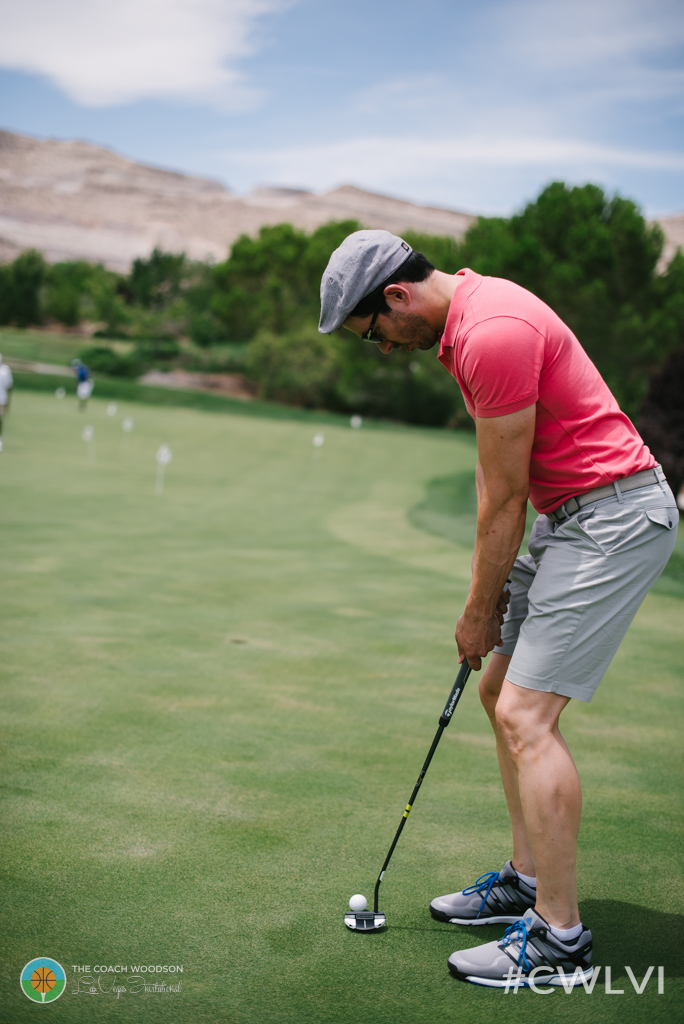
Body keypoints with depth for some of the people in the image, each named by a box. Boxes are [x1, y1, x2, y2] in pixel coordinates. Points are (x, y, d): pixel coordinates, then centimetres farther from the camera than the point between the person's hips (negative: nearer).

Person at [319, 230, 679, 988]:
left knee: (525, 715, -12)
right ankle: (528, 879, 27)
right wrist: (490, 589, 12)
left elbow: (503, 498, -17)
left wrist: (479, 612, -5)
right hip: (567, 514, 11)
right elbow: (498, 479, 15)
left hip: (615, 514, -11)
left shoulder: (494, 334, -23)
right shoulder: (467, 316, 10)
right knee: (500, 690, 15)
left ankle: (559, 940, -2)